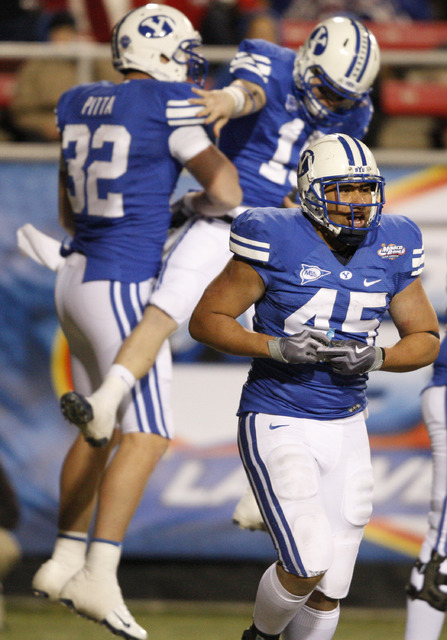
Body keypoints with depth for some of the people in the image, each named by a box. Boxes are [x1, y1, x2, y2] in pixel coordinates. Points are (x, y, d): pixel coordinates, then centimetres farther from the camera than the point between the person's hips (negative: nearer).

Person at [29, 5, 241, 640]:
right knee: (146, 436, -9)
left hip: (77, 279, 9)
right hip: (123, 288, -9)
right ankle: (100, 580, -18)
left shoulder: (79, 105, 11)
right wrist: (204, 202, 5)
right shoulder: (169, 107, -12)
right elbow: (227, 190, -18)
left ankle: (64, 563, 26)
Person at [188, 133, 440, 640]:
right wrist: (278, 348, -23)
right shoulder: (277, 244, -14)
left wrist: (374, 358, -13)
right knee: (307, 568, -17)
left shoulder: (389, 250, 1)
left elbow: (426, 340, 8)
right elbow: (205, 320, -9)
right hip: (278, 426, -5)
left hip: (345, 428, 5)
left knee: (329, 591, 7)